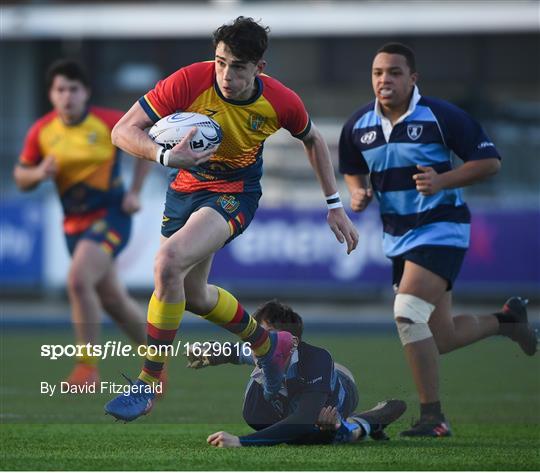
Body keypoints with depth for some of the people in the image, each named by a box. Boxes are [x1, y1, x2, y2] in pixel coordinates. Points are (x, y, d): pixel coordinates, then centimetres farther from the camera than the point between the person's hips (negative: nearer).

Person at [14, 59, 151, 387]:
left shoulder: (108, 122, -11)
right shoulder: (41, 132, -2)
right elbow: (21, 178, 7)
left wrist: (135, 193, -3)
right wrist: (38, 174, -17)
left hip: (111, 215, -5)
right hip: (75, 222, 5)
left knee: (79, 280, -25)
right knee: (112, 299, 11)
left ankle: (88, 367, -15)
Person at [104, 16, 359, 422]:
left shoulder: (281, 102, -18)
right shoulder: (189, 82, -23)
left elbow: (313, 140, 5)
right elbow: (123, 131, -21)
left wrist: (335, 206, 6)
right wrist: (165, 156, -40)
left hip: (235, 195, -4)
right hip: (186, 188, 4)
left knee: (169, 261, -29)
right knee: (192, 294, 16)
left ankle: (148, 384, -19)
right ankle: (268, 345, 44)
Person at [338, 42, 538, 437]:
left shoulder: (441, 116, -13)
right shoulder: (358, 126, 3)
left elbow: (490, 161, -10)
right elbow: (353, 170, 21)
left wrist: (443, 180, -23)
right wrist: (358, 192, -2)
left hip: (441, 228, -7)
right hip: (398, 237, 7)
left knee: (408, 312, -23)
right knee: (439, 337, 9)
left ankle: (432, 416, -14)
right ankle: (505, 319, 39)